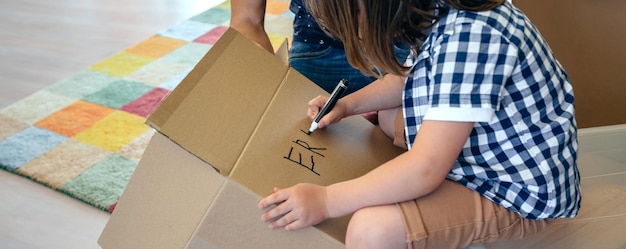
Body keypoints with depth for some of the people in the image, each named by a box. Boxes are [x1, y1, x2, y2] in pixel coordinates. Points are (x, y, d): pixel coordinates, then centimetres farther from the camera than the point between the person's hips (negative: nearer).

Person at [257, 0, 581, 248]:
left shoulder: (470, 34, -32)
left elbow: (426, 169, -33)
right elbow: (407, 79, 18)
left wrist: (326, 200, -27)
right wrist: (346, 105, 7)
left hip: (521, 188, -10)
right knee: (387, 118, 27)